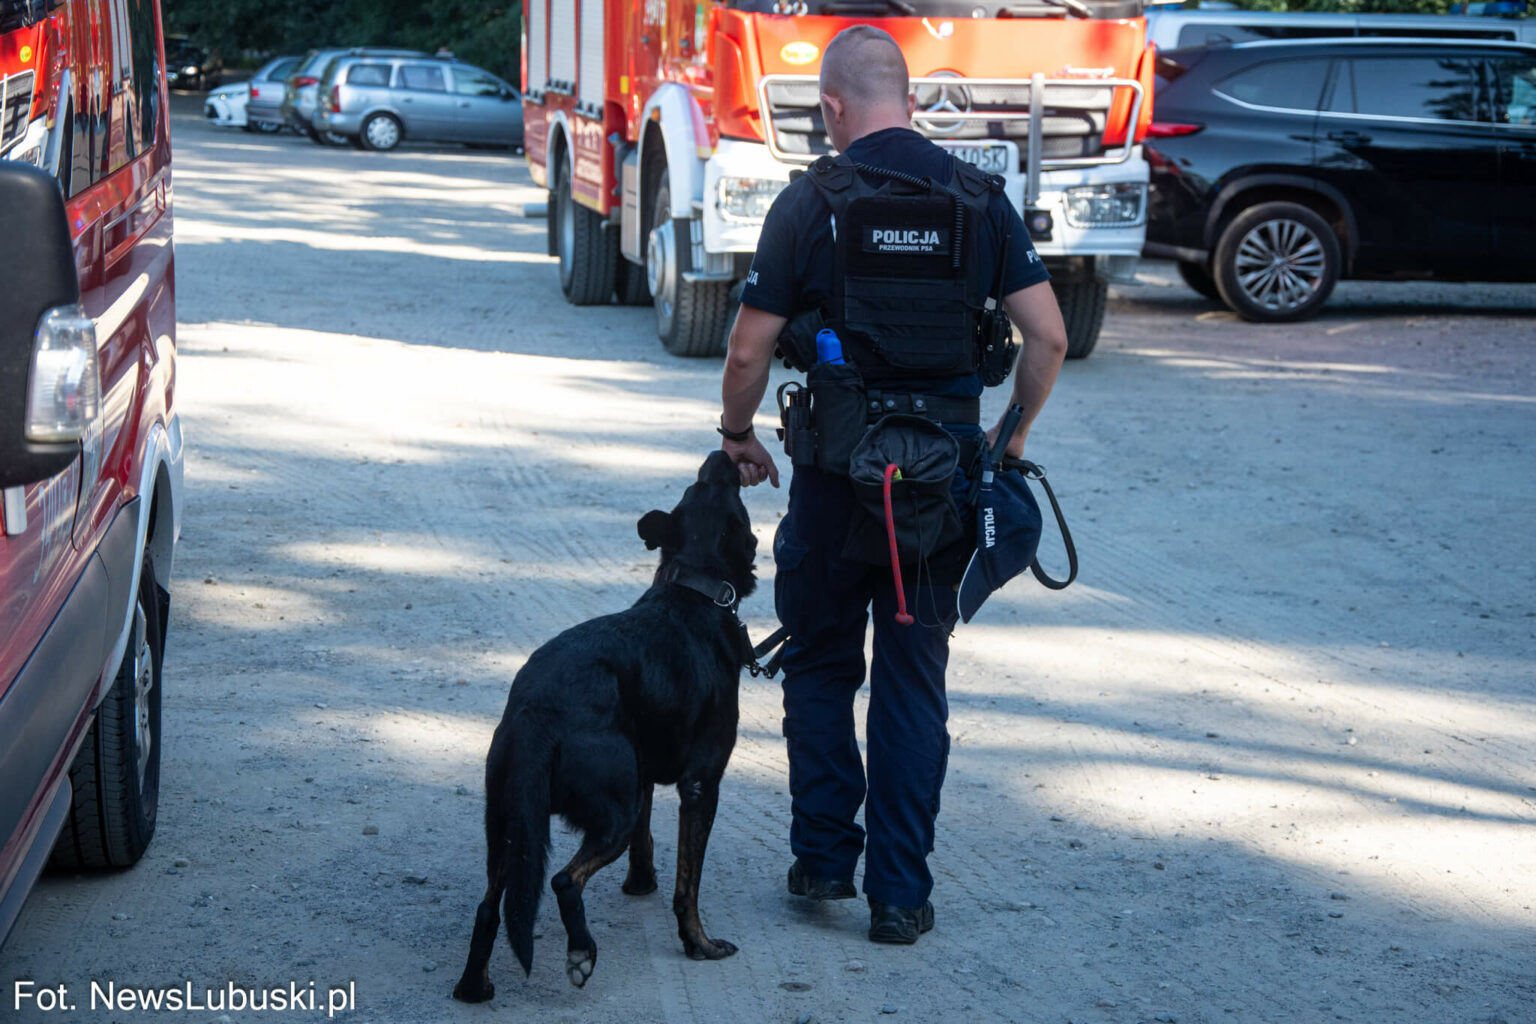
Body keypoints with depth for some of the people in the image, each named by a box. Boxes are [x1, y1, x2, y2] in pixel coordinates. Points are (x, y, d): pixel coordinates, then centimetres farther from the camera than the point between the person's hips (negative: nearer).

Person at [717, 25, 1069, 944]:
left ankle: (825, 857, 18)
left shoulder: (810, 202, -6)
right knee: (915, 679, 9)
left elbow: (750, 352, -5)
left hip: (836, 470, -2)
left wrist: (739, 436, 13)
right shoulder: (980, 196, 2)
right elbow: (1049, 336, 0)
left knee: (821, 668, 16)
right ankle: (901, 894, 9)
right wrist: (1012, 435, 14)